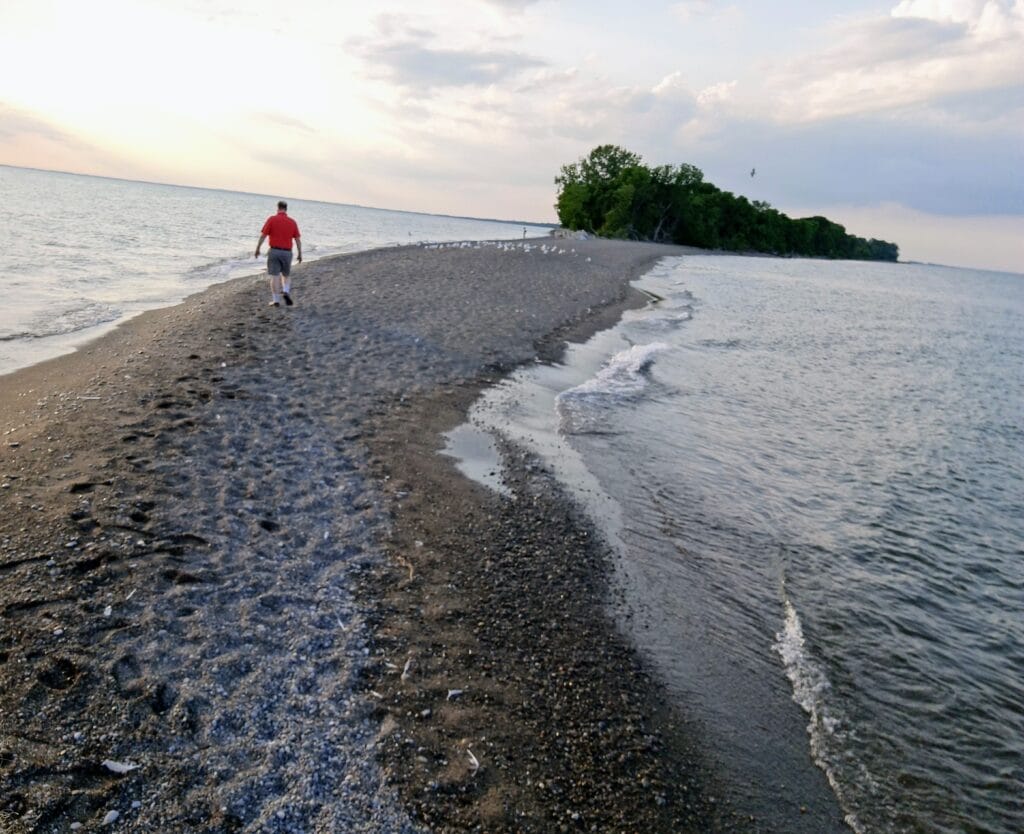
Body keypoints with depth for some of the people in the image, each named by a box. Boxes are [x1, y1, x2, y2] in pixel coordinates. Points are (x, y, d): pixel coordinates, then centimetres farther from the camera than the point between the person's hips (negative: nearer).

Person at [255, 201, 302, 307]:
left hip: (274, 251, -2)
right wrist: (300, 254, 10)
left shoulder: (271, 219, -4)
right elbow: (298, 240, 3)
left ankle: (276, 300, -1)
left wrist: (257, 249, 3)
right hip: (287, 252, 2)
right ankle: (286, 292, -5)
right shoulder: (292, 222, 3)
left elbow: (263, 235, -6)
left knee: (275, 276, 1)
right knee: (287, 275, 19)